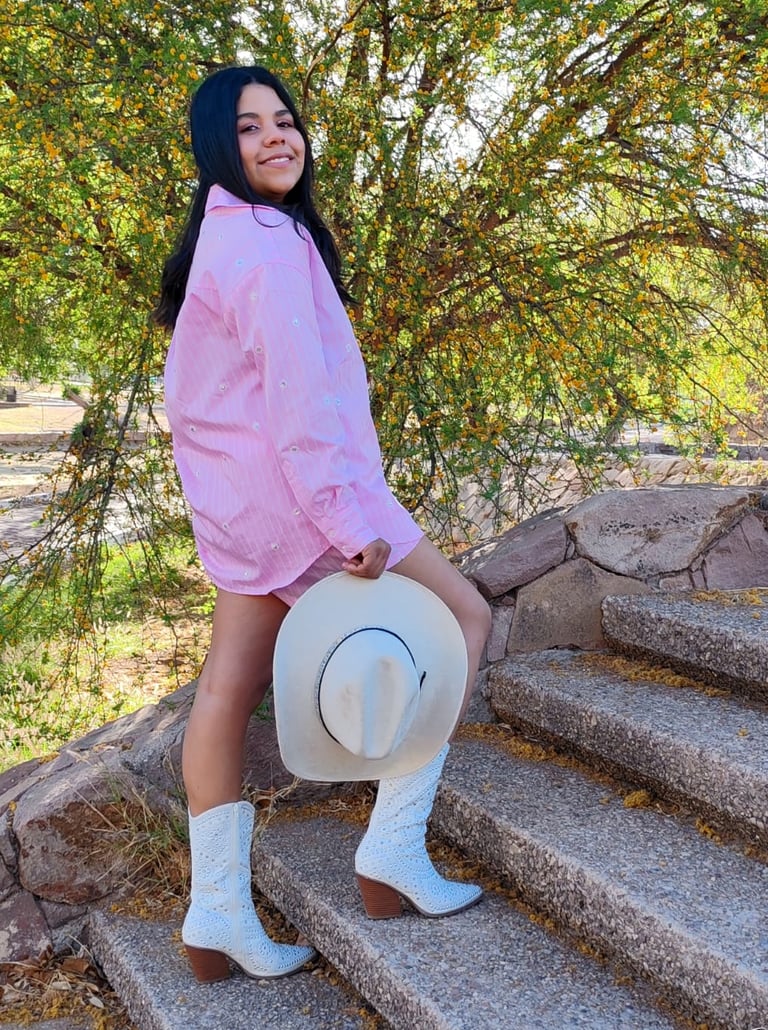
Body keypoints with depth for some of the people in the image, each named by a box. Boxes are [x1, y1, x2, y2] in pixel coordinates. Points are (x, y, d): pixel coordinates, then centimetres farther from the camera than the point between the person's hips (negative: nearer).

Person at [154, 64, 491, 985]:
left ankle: (217, 914, 15)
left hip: (239, 497, 10)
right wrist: (347, 518, -22)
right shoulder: (267, 240, -17)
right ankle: (394, 843, 2)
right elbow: (298, 389, -24)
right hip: (292, 489, -10)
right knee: (463, 617, 2)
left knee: (229, 690, 8)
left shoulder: (226, 234, 15)